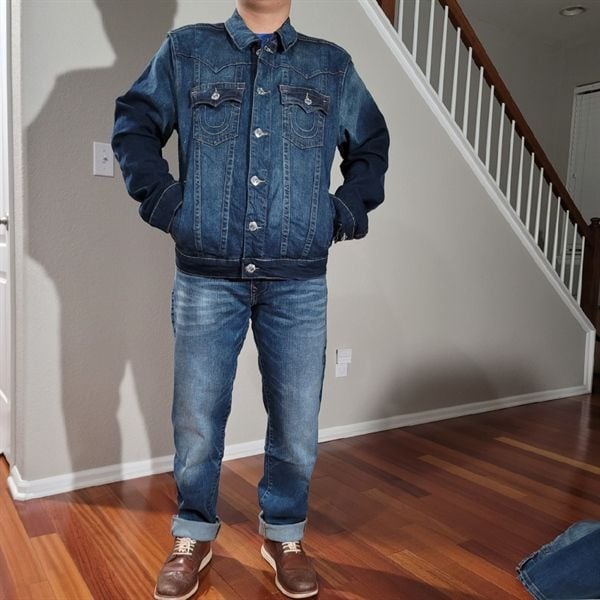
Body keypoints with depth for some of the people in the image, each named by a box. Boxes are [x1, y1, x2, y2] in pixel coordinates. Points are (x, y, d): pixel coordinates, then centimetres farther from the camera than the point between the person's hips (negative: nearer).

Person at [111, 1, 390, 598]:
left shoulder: (332, 64, 14)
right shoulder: (186, 49, 11)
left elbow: (371, 146, 22)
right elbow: (133, 125, 12)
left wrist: (347, 211, 7)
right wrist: (164, 199, -2)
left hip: (299, 283, 1)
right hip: (206, 277, 0)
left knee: (296, 422, 7)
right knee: (196, 419, 8)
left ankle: (283, 535, 32)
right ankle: (193, 535, 32)